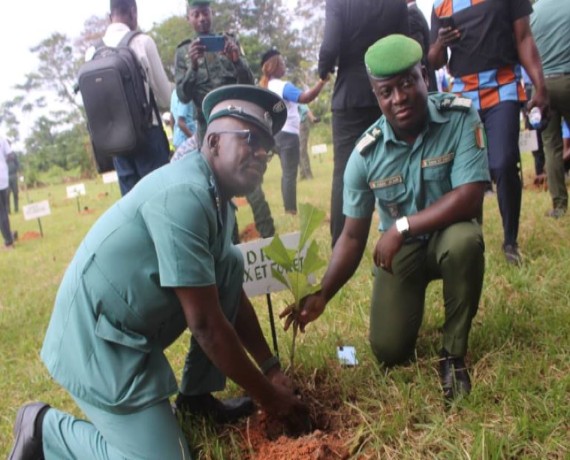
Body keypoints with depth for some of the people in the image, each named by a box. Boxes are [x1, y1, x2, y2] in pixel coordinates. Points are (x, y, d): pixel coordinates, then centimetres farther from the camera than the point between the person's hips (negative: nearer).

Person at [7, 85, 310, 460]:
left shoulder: (217, 197, 6)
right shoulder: (185, 194, -25)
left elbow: (233, 295, 14)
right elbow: (205, 323, -23)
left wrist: (272, 369, 12)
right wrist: (268, 396, -12)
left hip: (135, 329, 9)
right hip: (99, 341, -9)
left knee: (231, 264, 2)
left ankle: (199, 393, 12)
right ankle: (46, 430, 9)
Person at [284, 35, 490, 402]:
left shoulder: (461, 117, -22)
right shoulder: (366, 154, -16)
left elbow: (469, 199, -29)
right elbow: (353, 236, -10)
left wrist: (401, 226, -29)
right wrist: (322, 295, -20)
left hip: (447, 233, -1)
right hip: (399, 247, 2)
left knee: (465, 241, -39)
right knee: (389, 350, -8)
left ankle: (454, 353, -15)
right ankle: (410, 305, 30)